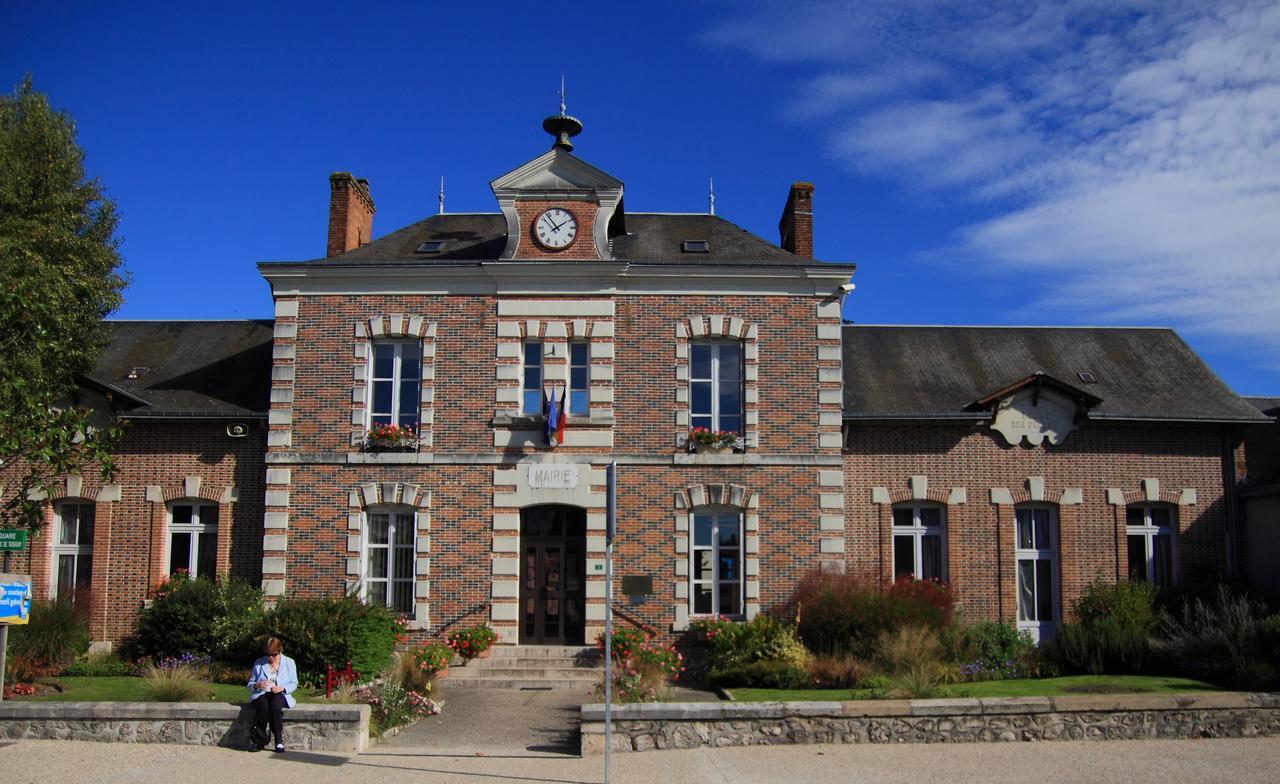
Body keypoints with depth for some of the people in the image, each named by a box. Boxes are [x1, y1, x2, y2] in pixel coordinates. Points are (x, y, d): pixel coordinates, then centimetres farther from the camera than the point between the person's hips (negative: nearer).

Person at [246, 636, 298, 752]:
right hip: (261, 694, 1)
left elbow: (294, 684, 8)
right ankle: (260, 740, -27)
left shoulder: (289, 663, 8)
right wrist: (257, 685, -13)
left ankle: (279, 742, -32)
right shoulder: (259, 663, 10)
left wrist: (282, 688, -13)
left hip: (280, 694, -1)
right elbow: (250, 684, 12)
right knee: (263, 705, -37)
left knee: (275, 705, -37)